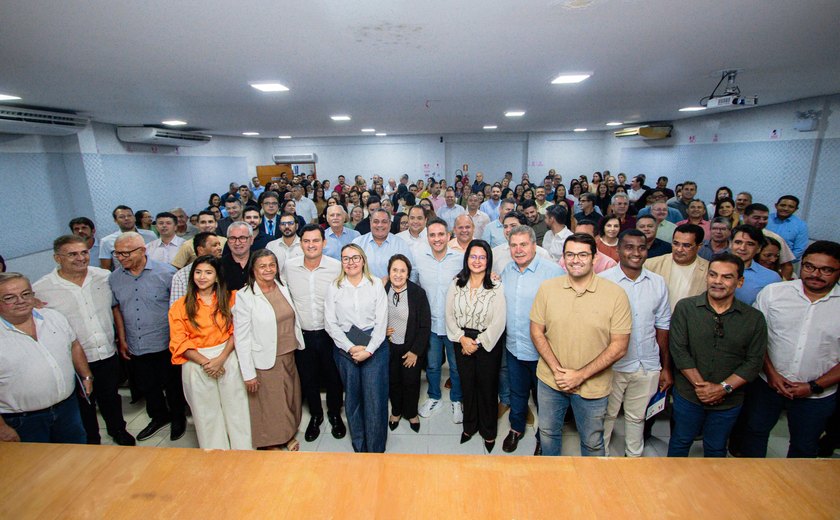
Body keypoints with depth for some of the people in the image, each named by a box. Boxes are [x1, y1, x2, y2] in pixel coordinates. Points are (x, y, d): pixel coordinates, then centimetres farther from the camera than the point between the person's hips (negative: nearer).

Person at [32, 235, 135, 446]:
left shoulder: (105, 277, -4)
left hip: (108, 355, 3)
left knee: (111, 397, 22)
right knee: (84, 405, 18)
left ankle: (118, 430, 45)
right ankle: (91, 441, 41)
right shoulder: (40, 290, -13)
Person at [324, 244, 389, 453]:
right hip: (345, 348, 2)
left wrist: (368, 350, -11)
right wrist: (351, 348, -9)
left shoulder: (376, 285, -1)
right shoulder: (334, 287, 2)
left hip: (374, 347, -1)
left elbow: (381, 322, -3)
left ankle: (375, 449, 18)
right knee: (352, 397, 11)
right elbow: (330, 323, -1)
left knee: (375, 398, -1)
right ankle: (359, 447, 30)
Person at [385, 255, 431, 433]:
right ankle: (396, 411, 44)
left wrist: (415, 351, -12)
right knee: (393, 381, 17)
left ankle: (412, 413, 40)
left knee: (411, 382, 13)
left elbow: (425, 326, -11)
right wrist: (381, 330, -11)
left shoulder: (418, 293, -15)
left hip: (412, 348, -2)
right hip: (389, 347, 2)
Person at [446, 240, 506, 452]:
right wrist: (462, 338, -10)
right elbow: (449, 315, 0)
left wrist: (477, 341, -13)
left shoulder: (497, 287, -12)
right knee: (467, 385, 15)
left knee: (487, 387, 10)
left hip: (488, 343, -3)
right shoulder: (456, 284, 0)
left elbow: (498, 322, -13)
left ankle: (489, 432, 33)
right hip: (462, 341, 3)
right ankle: (469, 425, 39)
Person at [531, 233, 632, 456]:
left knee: (592, 442, 19)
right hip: (549, 380, 2)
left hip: (592, 386, -2)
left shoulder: (615, 294, -13)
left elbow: (619, 347, -12)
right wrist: (556, 369, -13)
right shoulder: (547, 288, -7)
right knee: (548, 433, 22)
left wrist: (581, 375, -16)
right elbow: (537, 331, -2)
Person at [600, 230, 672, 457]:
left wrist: (666, 367, 10)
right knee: (607, 415, 14)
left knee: (637, 417, 21)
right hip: (612, 365, -3)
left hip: (648, 366, 3)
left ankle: (634, 457, 43)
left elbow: (662, 327, 8)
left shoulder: (658, 283, 1)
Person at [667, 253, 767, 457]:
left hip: (728, 401, 2)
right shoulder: (685, 307, -9)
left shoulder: (754, 318, -3)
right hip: (688, 395, -1)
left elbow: (754, 362, -6)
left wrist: (723, 388, -15)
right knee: (680, 442, 17)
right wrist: (700, 384, -17)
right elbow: (678, 350, -12)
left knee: (716, 449, 21)